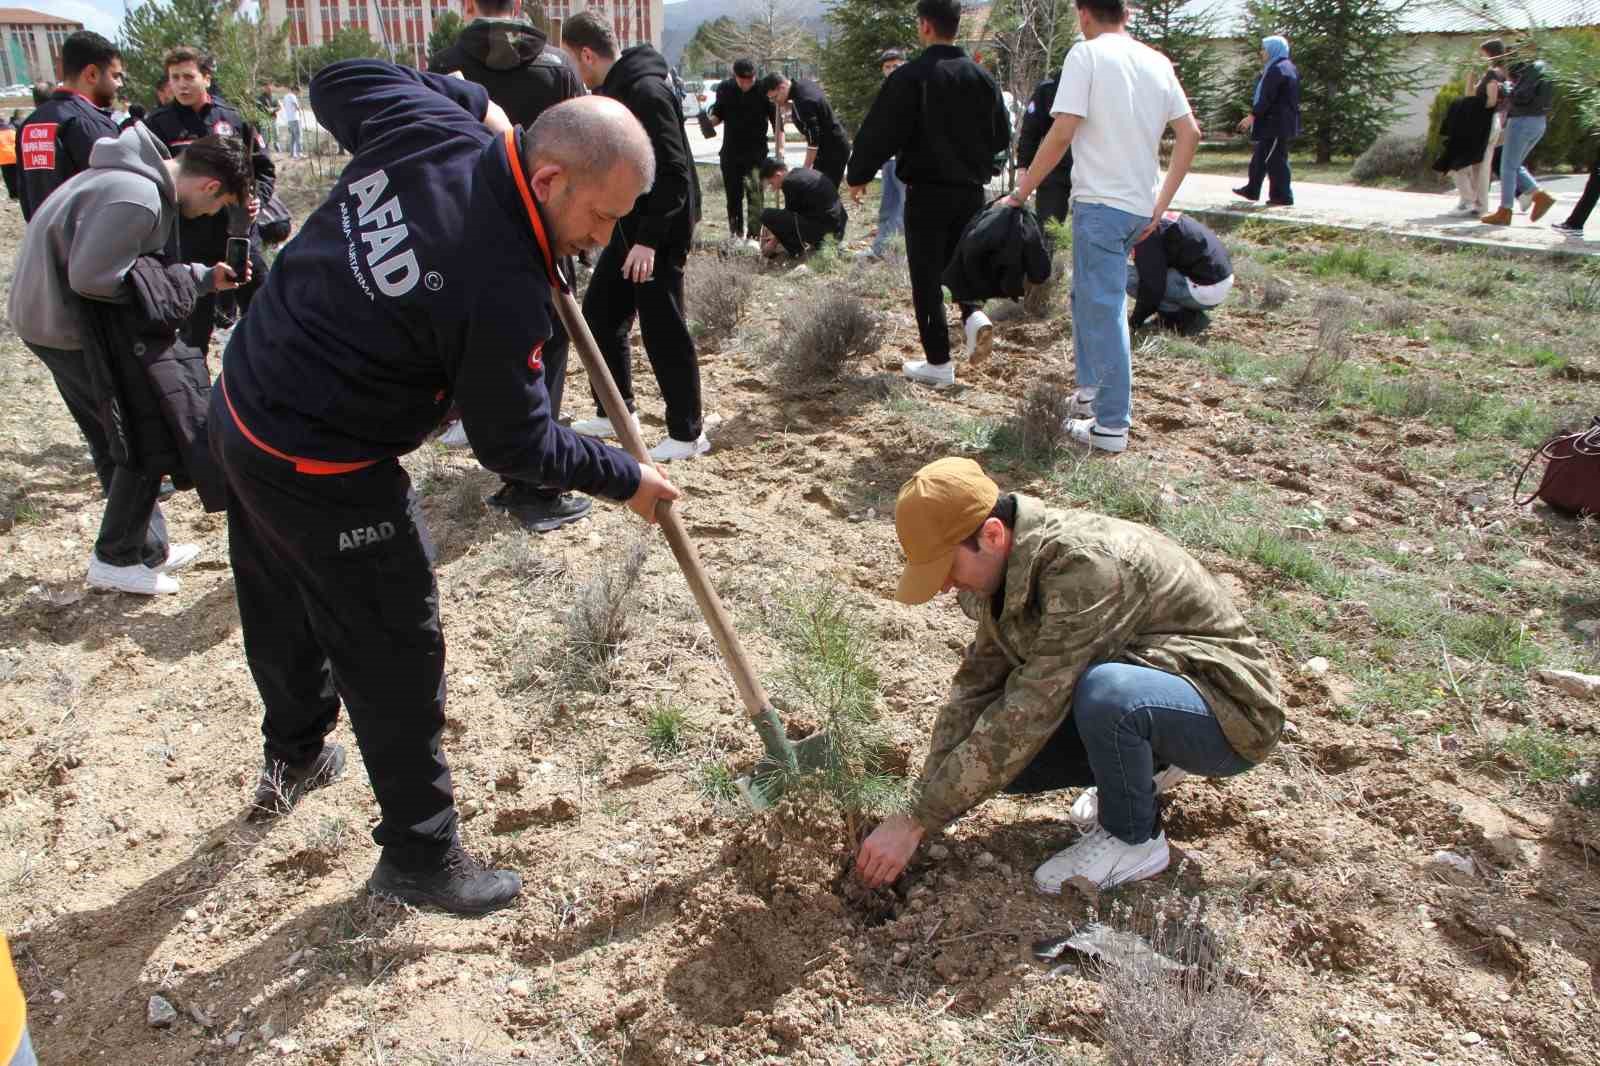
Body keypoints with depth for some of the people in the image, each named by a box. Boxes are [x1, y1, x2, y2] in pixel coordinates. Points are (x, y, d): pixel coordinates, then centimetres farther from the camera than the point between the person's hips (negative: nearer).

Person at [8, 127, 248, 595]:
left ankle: (148, 548, 28)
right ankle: (116, 559, 9)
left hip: (55, 318, 10)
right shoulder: (136, 199, -26)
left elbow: (145, 266, 14)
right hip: (69, 329, -10)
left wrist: (206, 277, 9)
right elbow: (91, 277, -29)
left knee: (114, 440, 16)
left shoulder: (147, 181, 7)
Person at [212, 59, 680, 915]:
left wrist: (475, 104, 12)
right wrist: (625, 480, -2)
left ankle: (293, 757, 55)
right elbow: (515, 445, -16)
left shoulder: (425, 124, -10)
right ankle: (419, 856, 24)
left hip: (242, 402, 9)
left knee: (281, 611, 28)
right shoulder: (503, 293, -29)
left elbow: (336, 81, 12)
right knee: (395, 659, 6)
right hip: (323, 478, -9)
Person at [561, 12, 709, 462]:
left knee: (662, 331, -4)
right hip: (632, 223, 10)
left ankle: (688, 433, 8)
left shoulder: (645, 92, -20)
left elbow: (673, 172, -24)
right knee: (599, 312, 14)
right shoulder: (613, 90, 10)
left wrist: (650, 238, -26)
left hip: (662, 229, -10)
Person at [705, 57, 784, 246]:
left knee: (755, 192, -12)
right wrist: (710, 120, -11)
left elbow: (776, 119, -6)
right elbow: (718, 114, 12)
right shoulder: (724, 88, -1)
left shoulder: (763, 89, -9)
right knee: (733, 193, 9)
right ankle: (736, 231, 24)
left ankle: (753, 235, -9)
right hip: (731, 151, 3)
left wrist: (780, 148, -14)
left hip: (756, 152, -3)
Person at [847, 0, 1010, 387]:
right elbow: (1002, 136, 13)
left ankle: (938, 363, 4)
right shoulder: (982, 77, 6)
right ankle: (974, 315, -4)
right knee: (959, 262, 23)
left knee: (927, 276, 3)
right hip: (972, 191, 5)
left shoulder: (909, 77, -11)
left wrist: (858, 176, 3)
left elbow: (879, 132, -11)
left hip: (927, 192, -5)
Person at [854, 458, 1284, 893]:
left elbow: (1028, 714, -34)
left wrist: (917, 822, -28)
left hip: (1229, 710, -7)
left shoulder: (1088, 566, -33)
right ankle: (1144, 766, 13)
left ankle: (1134, 839, -10)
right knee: (992, 753, -7)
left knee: (1104, 691, -38)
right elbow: (975, 687, 0)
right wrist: (922, 807, -7)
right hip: (1136, 696, 8)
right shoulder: (1009, 566, -5)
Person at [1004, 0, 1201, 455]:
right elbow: (1190, 133, 9)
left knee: (1104, 311, -4)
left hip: (1100, 201, -7)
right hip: (1141, 207, 7)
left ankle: (1111, 426, -1)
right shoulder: (1157, 62, 12)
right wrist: (1162, 204, 13)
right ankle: (1090, 392, 31)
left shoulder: (1087, 54, -7)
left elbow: (1062, 133, -15)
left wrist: (1020, 194, -7)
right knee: (1087, 297, 23)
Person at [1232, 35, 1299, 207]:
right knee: (1260, 156, 17)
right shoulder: (1288, 67, 15)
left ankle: (1282, 197, -1)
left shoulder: (1277, 70, -16)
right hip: (1277, 122, 10)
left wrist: (1252, 116, -17)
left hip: (1276, 122, -10)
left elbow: (1267, 98, -21)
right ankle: (1251, 190, 25)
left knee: (1276, 158, -5)